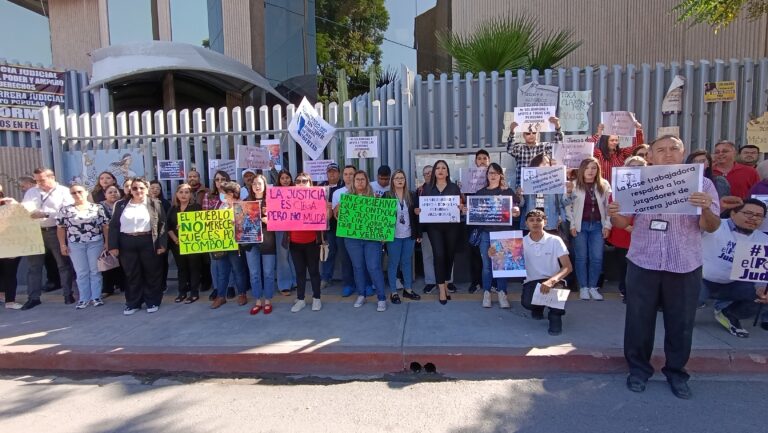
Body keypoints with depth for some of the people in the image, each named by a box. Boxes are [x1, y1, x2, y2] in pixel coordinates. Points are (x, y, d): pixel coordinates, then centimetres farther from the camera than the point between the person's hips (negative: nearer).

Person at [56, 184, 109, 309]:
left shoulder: (97, 208, 1)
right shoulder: (65, 210, 4)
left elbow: (105, 226, 0)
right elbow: (61, 228, 5)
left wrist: (107, 242, -5)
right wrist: (62, 245, -1)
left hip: (95, 243, -1)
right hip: (75, 244, 1)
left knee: (95, 271, 5)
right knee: (81, 272, 7)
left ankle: (96, 297, 13)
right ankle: (84, 298, 15)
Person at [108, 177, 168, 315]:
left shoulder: (155, 204, 2)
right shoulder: (121, 205, 8)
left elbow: (162, 225, -1)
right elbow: (113, 226, 7)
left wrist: (162, 244, -8)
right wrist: (113, 246, 0)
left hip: (148, 243, -2)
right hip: (127, 244, 2)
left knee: (152, 273, 5)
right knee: (131, 274, 9)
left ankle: (152, 302, 16)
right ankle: (133, 303, 20)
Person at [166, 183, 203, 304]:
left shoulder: (196, 207, -3)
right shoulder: (173, 209, 10)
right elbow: (169, 227, 9)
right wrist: (175, 239, -4)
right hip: (177, 243, 4)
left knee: (194, 267, 0)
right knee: (181, 268, 11)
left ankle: (194, 293, 6)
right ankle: (182, 292, 19)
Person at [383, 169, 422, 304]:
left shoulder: (412, 195, 5)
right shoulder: (387, 196, -2)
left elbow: (417, 215, 6)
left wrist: (419, 234, 3)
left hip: (409, 235, 3)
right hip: (393, 236, -2)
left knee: (407, 262, 12)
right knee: (393, 263, 5)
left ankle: (408, 289, 24)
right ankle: (393, 292, 13)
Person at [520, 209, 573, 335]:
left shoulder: (555, 240, -6)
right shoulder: (521, 242, -1)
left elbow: (568, 267, -11)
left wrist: (551, 280, -31)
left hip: (552, 281, -2)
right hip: (532, 282, 2)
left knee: (558, 285, -37)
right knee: (526, 302, -29)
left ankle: (555, 315, -4)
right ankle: (538, 307, 13)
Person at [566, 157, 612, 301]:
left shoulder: (604, 185, 3)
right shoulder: (575, 185, -5)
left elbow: (608, 206, 5)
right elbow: (568, 206, -2)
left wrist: (607, 225, 0)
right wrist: (572, 224, -6)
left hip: (597, 226, 2)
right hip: (580, 225, -2)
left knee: (597, 258, 2)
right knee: (581, 257, 4)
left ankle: (593, 287, 17)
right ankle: (583, 287, 15)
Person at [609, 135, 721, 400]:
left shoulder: (702, 183, 0)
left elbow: (711, 227, -4)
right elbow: (622, 223, 4)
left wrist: (706, 209, -26)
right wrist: (613, 214, -20)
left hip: (685, 266, 0)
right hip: (643, 263, 1)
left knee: (680, 322, 11)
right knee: (639, 320, 8)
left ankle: (676, 372, 30)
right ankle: (638, 369, 26)